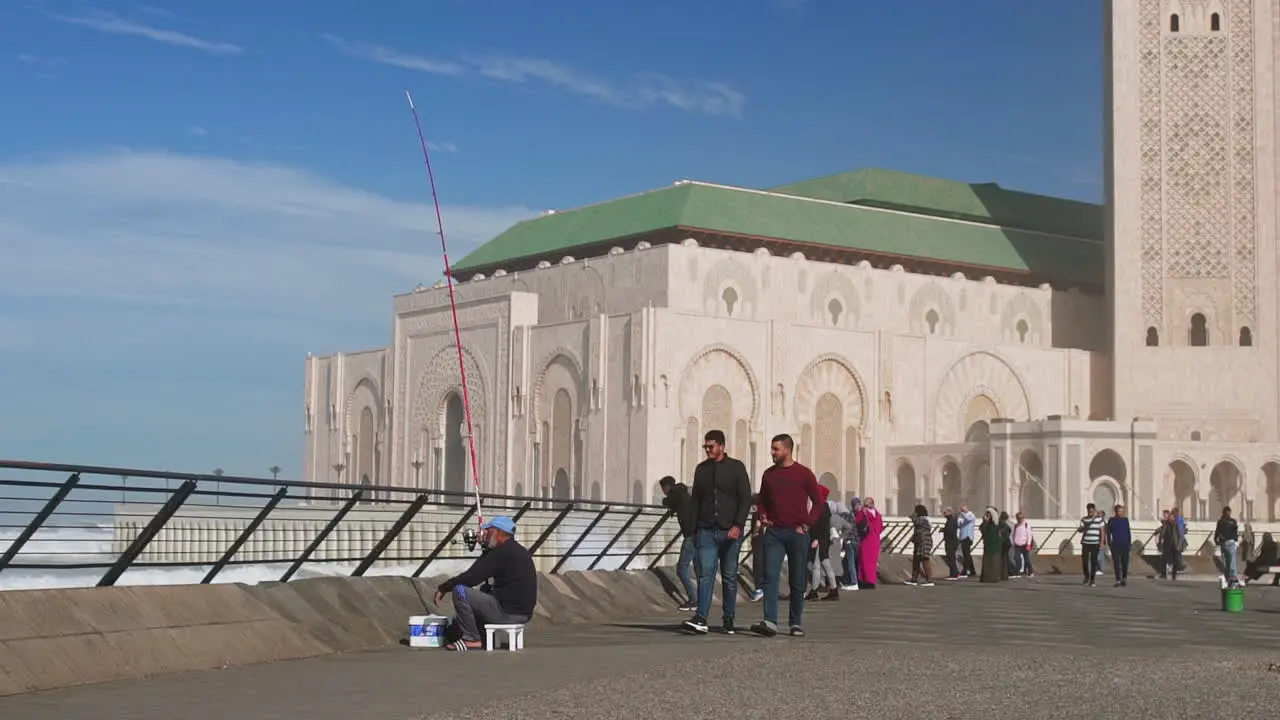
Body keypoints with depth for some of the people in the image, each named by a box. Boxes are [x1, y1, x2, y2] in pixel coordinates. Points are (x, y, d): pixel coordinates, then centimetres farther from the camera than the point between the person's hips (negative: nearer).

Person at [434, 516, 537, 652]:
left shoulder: (501, 552, -15)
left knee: (460, 591, -10)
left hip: (507, 612, -10)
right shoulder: (520, 551, 15)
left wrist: (443, 587, -5)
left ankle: (471, 639, -4)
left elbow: (470, 577, -17)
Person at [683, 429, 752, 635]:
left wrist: (738, 525, -16)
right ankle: (701, 619, -18)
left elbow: (745, 498, -4)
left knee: (729, 577, 4)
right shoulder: (701, 469, 12)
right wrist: (693, 529, 11)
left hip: (730, 532, -2)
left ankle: (729, 621, 13)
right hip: (706, 531, 2)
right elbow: (695, 501, 17)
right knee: (705, 574, -10)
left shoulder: (736, 467, 1)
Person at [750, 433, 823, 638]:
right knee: (770, 577, -12)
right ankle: (770, 622, -19)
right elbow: (762, 501, 22)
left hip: (797, 533, -2)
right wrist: (762, 517, 3)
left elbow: (818, 502, 2)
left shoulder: (804, 474, -1)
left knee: (797, 581, 5)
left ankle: (796, 623, 14)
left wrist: (806, 525, -6)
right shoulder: (768, 474, 10)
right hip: (774, 532, 2)